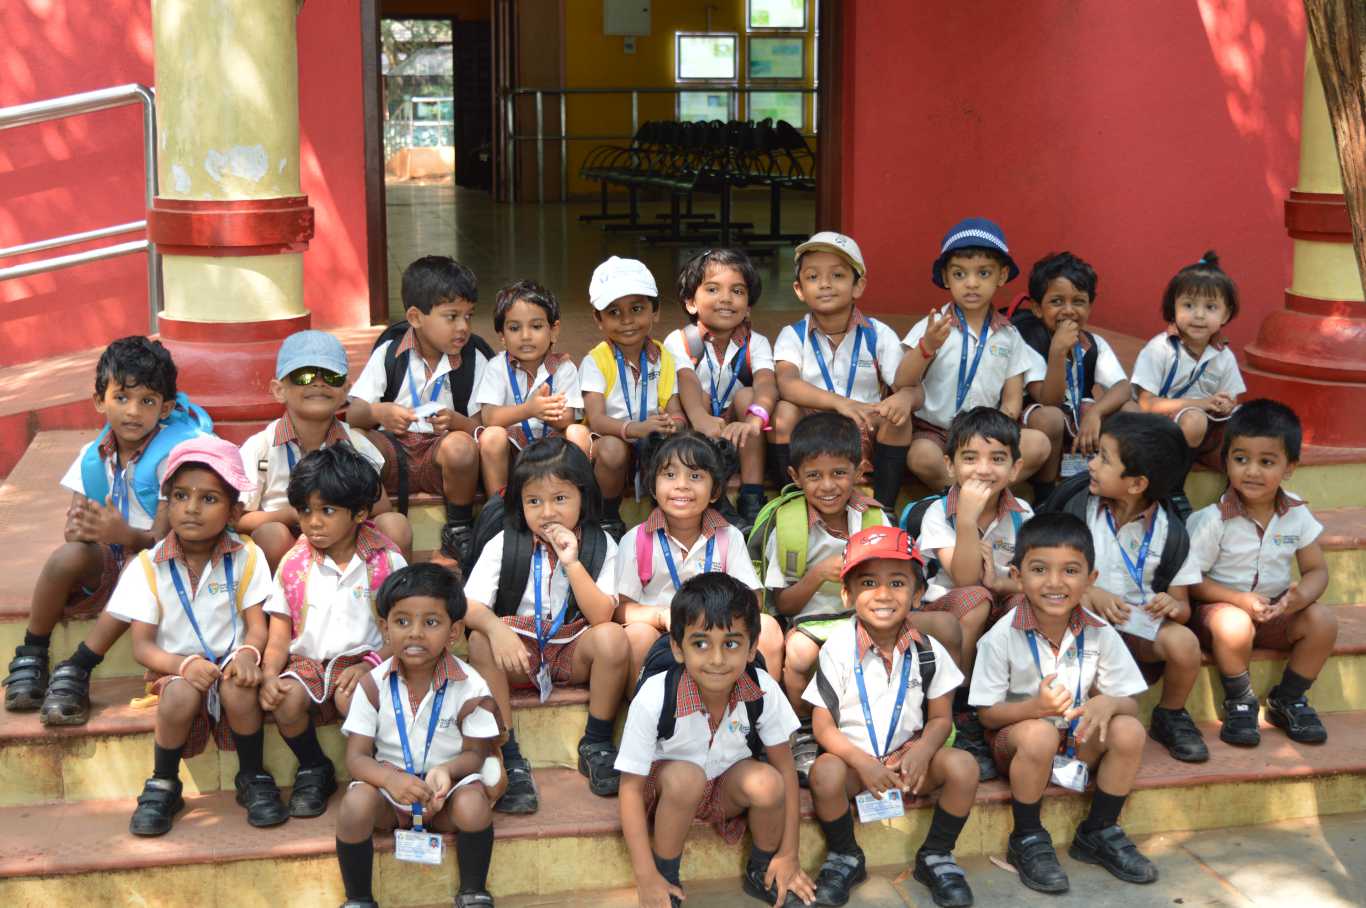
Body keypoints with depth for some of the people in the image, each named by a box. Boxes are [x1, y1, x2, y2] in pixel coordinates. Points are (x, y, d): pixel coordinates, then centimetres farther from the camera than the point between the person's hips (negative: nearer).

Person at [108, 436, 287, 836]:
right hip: (176, 670, 0)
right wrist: (185, 663, -25)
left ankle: (253, 780, -5)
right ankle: (162, 785, -5)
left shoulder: (246, 557, -2)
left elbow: (257, 625, -4)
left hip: (229, 665, 0)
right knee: (182, 695, -33)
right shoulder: (149, 566, -5)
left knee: (238, 689, -33)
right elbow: (142, 645, -7)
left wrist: (248, 653, -27)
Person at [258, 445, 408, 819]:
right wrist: (269, 675, -14)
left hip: (362, 659, -2)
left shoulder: (386, 563, -3)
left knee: (351, 698, -35)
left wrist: (369, 665, -18)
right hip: (308, 659, 3)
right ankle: (313, 770, 2)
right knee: (285, 702, -29)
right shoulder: (293, 565, 4)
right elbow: (280, 633, 4)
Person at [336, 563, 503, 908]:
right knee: (355, 804, -32)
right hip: (388, 785, 1)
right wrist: (389, 779, -32)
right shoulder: (373, 685, -8)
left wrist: (447, 770, -29)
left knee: (473, 802, -33)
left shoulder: (469, 686, -12)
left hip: (447, 790, -1)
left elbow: (475, 753, -4)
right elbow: (356, 756, -9)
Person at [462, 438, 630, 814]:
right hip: (519, 652, 0)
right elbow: (469, 606, -15)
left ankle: (597, 745, -10)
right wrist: (494, 627, -37)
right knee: (480, 642, -31)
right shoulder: (504, 544, -5)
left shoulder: (600, 544, -5)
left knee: (613, 638, -31)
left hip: (574, 652, 0)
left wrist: (572, 562, -26)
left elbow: (601, 617, -16)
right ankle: (509, 757, -23)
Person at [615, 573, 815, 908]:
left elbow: (785, 767, -10)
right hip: (667, 789, -2)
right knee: (686, 776, -35)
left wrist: (788, 855, -9)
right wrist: (646, 877, -25)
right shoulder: (654, 698, -31)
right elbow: (630, 787, -23)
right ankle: (667, 877, -10)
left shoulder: (763, 690, -23)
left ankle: (761, 872, 1)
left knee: (766, 782, -29)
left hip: (729, 785, 3)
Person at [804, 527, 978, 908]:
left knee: (963, 765, -23)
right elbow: (823, 724, -9)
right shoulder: (839, 648, -11)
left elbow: (941, 717, 2)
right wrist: (862, 762, -23)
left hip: (910, 754, 2)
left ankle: (936, 855, 2)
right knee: (824, 774, -34)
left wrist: (922, 752, -20)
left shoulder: (928, 651, -3)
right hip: (852, 755, -2)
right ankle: (844, 856, -3)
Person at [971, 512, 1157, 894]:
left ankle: (1098, 833, 1)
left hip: (1080, 739, 4)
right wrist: (1035, 706, -34)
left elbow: (1130, 704, -5)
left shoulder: (1100, 634, -9)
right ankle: (1027, 840, -11)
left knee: (1129, 730, -23)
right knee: (1039, 734, -36)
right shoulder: (1002, 637, -19)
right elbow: (987, 713, -14)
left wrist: (1109, 704, -30)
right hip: (1017, 740, -4)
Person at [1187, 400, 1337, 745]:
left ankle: (1288, 699, 4)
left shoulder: (1297, 515, -3)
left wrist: (1302, 595, -21)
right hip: (1223, 605, -4)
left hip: (1276, 608, 5)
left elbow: (1317, 570, 3)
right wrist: (1240, 600, -26)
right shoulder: (1214, 520, -16)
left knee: (1323, 621, -19)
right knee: (1234, 626, -36)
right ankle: (1239, 702, -8)